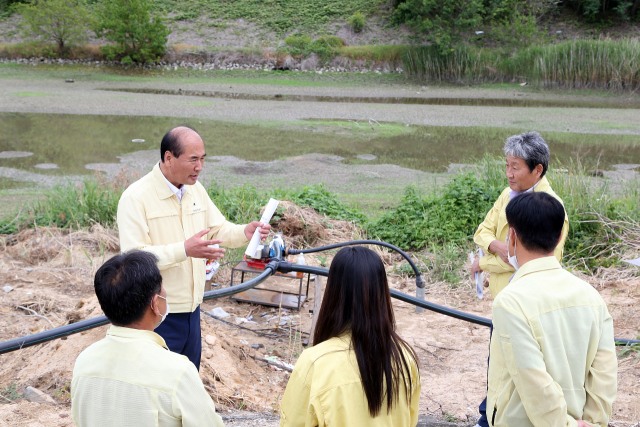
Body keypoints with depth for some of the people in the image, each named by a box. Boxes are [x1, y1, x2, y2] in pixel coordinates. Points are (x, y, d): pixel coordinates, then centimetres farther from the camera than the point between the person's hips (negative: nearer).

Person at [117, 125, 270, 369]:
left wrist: (245, 232, -7)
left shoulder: (196, 190, 6)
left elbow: (218, 229, 15)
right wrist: (184, 249, -34)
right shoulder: (136, 197, -18)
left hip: (191, 309, 7)